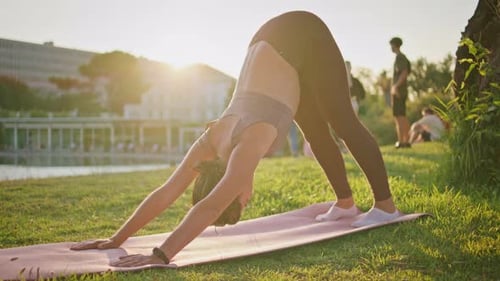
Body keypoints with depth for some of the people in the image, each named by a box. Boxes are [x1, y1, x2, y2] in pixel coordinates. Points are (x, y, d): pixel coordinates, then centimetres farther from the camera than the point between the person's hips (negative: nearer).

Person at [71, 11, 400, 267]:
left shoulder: (249, 143, -33)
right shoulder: (212, 142, -14)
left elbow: (212, 206, -42)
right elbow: (165, 193, -14)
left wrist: (161, 255, -46)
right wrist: (116, 239, -16)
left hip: (304, 37, -5)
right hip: (273, 43, 5)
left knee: (343, 122, 1)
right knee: (316, 131, 16)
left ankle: (385, 205, 11)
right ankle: (345, 202, 30)